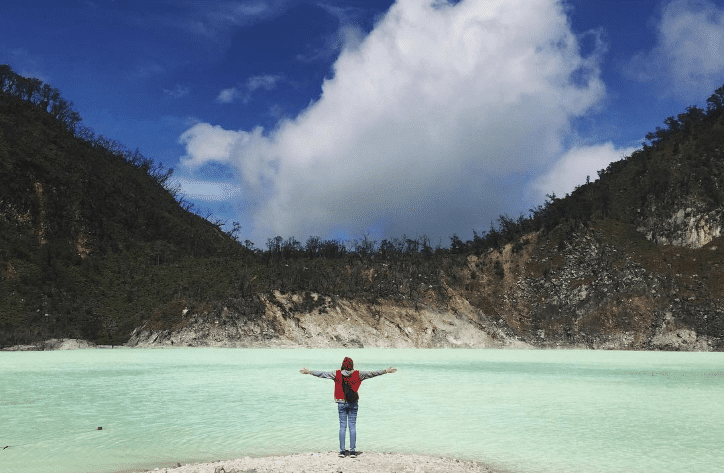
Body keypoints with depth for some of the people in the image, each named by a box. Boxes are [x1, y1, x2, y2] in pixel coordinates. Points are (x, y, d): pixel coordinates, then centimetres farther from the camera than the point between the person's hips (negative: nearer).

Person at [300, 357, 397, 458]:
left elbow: (322, 374, 2)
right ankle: (352, 451, 4)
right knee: (352, 426, 4)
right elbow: (372, 373, -1)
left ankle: (342, 451, 5)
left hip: (341, 403, 0)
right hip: (353, 403, 0)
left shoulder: (337, 374, -4)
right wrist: (386, 371, 5)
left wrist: (309, 372, 11)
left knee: (342, 426, 5)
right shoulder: (358, 374, -5)